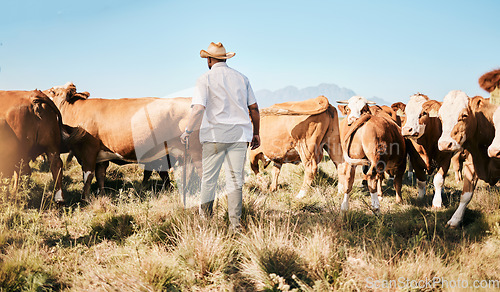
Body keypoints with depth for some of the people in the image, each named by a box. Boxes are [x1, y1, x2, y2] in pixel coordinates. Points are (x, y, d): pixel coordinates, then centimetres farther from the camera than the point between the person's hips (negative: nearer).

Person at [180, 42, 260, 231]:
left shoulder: (205, 79, -2)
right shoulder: (241, 78, 11)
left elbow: (198, 109, -14)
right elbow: (254, 108, 11)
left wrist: (188, 132, -4)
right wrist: (255, 133, 19)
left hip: (214, 134, -3)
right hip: (239, 133, 3)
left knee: (209, 176, 9)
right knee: (235, 179, 4)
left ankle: (205, 215, 19)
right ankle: (235, 221, 0)